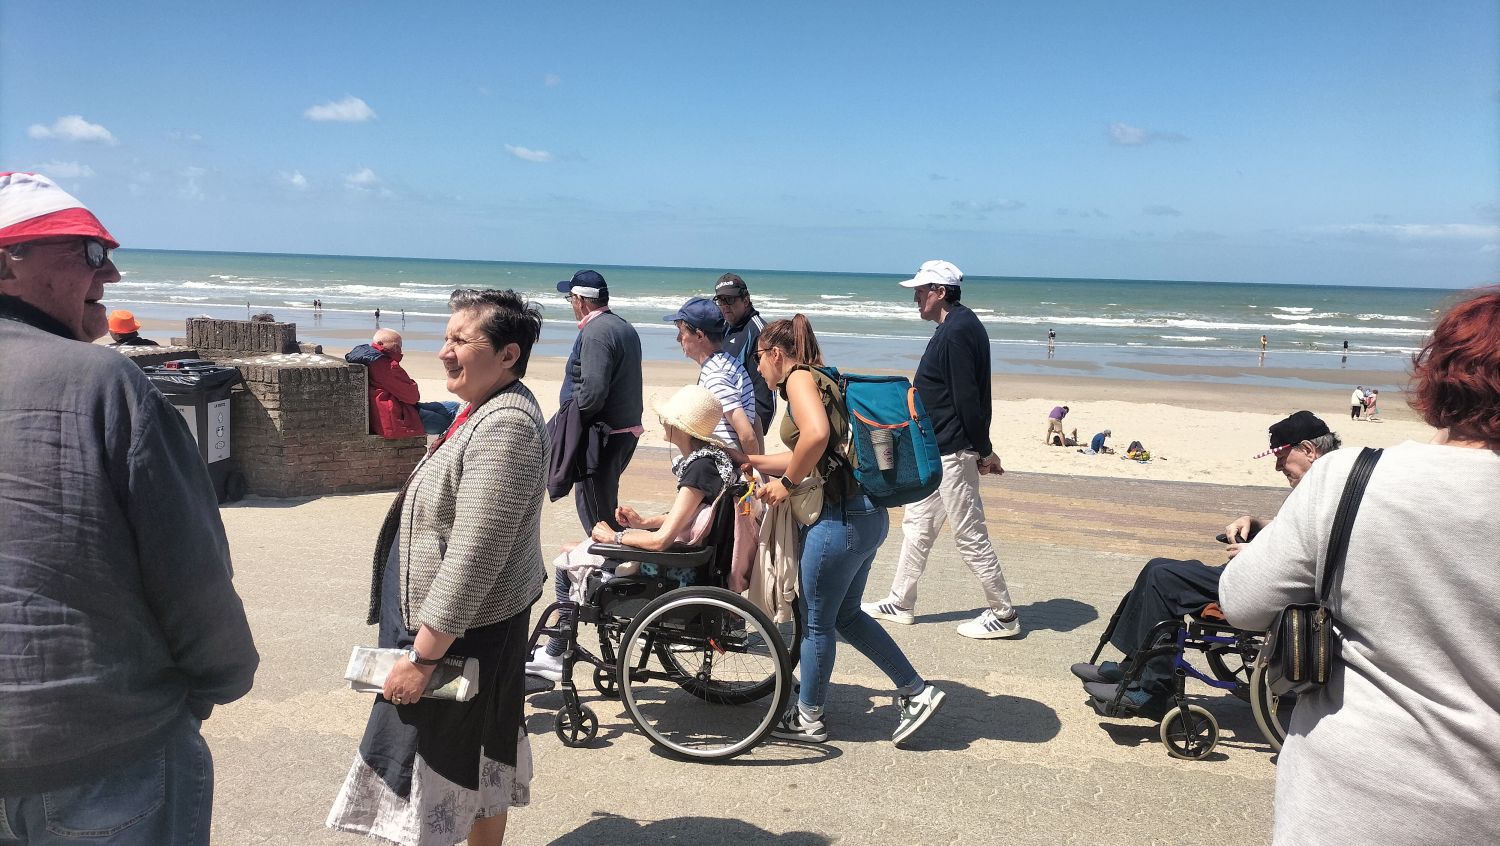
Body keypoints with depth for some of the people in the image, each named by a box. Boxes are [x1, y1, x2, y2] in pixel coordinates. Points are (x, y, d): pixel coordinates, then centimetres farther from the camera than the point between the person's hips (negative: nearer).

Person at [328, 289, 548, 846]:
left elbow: (474, 556, -28)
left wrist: (422, 657, -23)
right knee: (480, 766, 21)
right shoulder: (486, 411, 9)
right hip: (473, 627, 10)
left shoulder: (504, 427, -25)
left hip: (462, 634, -10)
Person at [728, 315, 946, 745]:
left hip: (841, 516, -10)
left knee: (817, 620, 7)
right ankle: (916, 690, 24)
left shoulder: (799, 376, -8)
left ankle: (808, 718, 24)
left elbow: (816, 435, -28)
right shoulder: (819, 380, 20)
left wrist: (786, 483, -14)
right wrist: (748, 461, 27)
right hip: (866, 513, 10)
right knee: (845, 614, 21)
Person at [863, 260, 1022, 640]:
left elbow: (967, 398, -23)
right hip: (939, 450, 11)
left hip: (953, 452, -11)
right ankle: (900, 603, 26)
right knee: (917, 523, 16)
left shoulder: (958, 331, -20)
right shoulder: (955, 327, 14)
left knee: (969, 533, -2)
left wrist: (983, 450, -21)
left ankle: (1003, 615, 9)